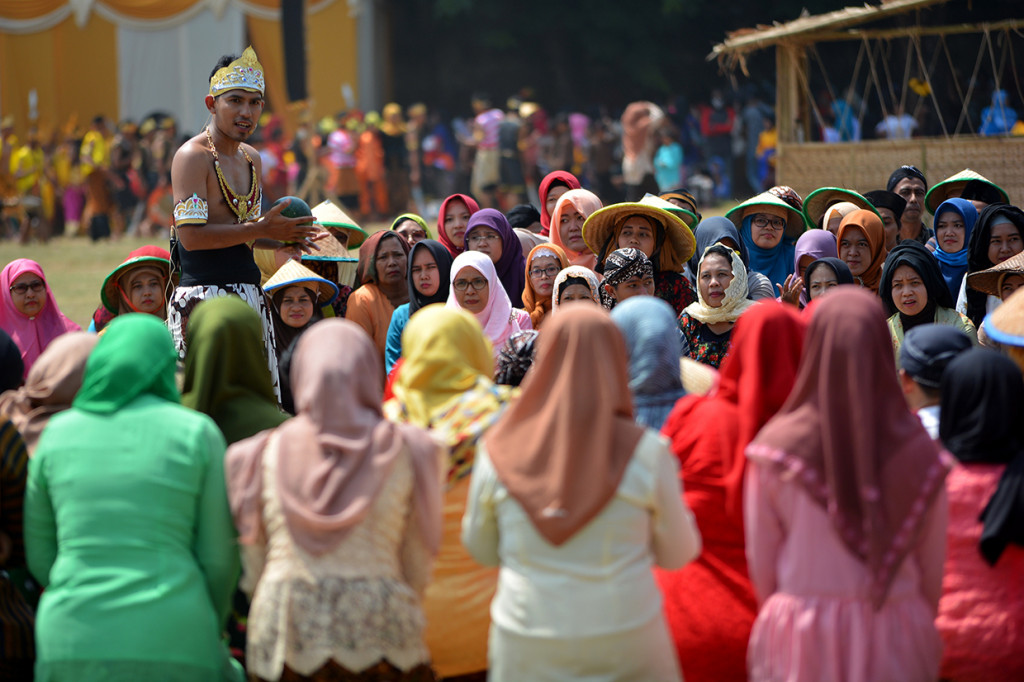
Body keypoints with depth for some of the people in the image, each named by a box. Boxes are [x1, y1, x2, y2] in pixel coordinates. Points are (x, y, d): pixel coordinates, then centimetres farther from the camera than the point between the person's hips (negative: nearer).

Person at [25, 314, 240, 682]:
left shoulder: (58, 433, 7)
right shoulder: (197, 433, 1)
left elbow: (40, 557, 12)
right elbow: (218, 558, 1)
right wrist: (208, 633, 18)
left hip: (72, 642, 2)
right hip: (171, 648, -2)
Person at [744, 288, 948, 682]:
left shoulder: (776, 448, -11)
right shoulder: (919, 453, -9)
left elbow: (761, 565, -3)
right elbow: (932, 568, 1)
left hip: (801, 646, 0)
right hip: (895, 646, 1)